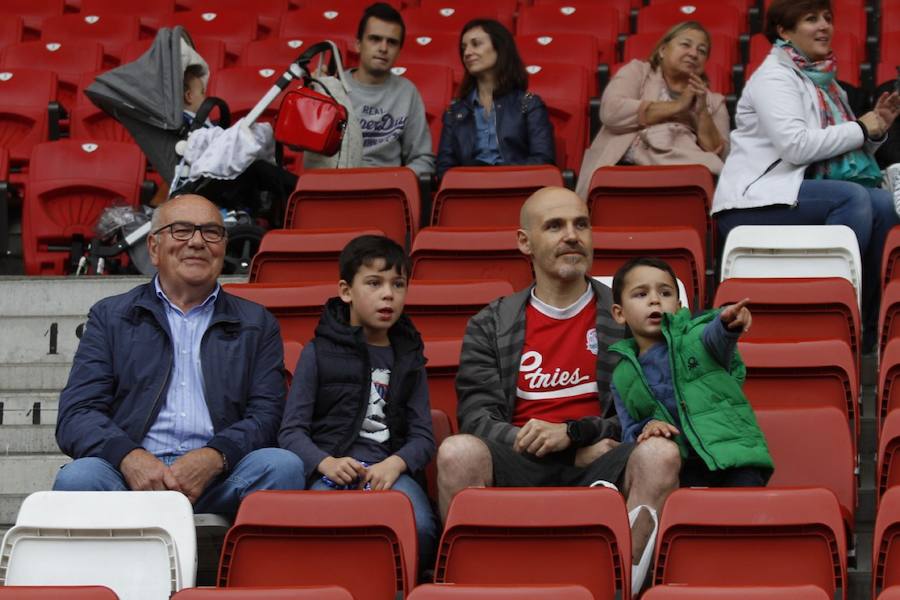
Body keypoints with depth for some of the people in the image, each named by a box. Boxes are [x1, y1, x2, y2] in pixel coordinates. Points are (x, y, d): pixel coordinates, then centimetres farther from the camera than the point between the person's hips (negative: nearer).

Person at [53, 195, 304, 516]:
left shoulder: (258, 325, 20)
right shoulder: (109, 317, 18)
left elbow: (267, 417, 8)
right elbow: (76, 414, 6)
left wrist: (213, 458, -15)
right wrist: (129, 457, -17)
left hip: (220, 480, 1)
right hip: (132, 475, -1)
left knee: (283, 466, -30)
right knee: (76, 478, -34)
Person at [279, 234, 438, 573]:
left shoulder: (408, 358, 20)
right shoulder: (319, 353, 11)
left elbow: (423, 436, 12)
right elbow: (291, 431, 5)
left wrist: (395, 464, -11)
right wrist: (326, 463, -16)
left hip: (389, 470, 2)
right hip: (330, 469, -2)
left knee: (420, 530, -33)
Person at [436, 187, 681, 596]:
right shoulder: (490, 326, 16)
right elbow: (476, 416, 4)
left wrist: (572, 432, -8)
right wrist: (585, 450, -8)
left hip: (599, 469, 0)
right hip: (518, 467, 0)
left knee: (660, 454, -32)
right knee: (459, 452, -31)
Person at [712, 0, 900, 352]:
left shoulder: (824, 80, 19)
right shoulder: (774, 77, -7)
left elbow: (846, 156, 21)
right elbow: (794, 145, -22)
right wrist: (860, 129, -12)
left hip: (802, 197, 8)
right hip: (753, 202, -8)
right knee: (853, 197, -27)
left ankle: (870, 329, -13)